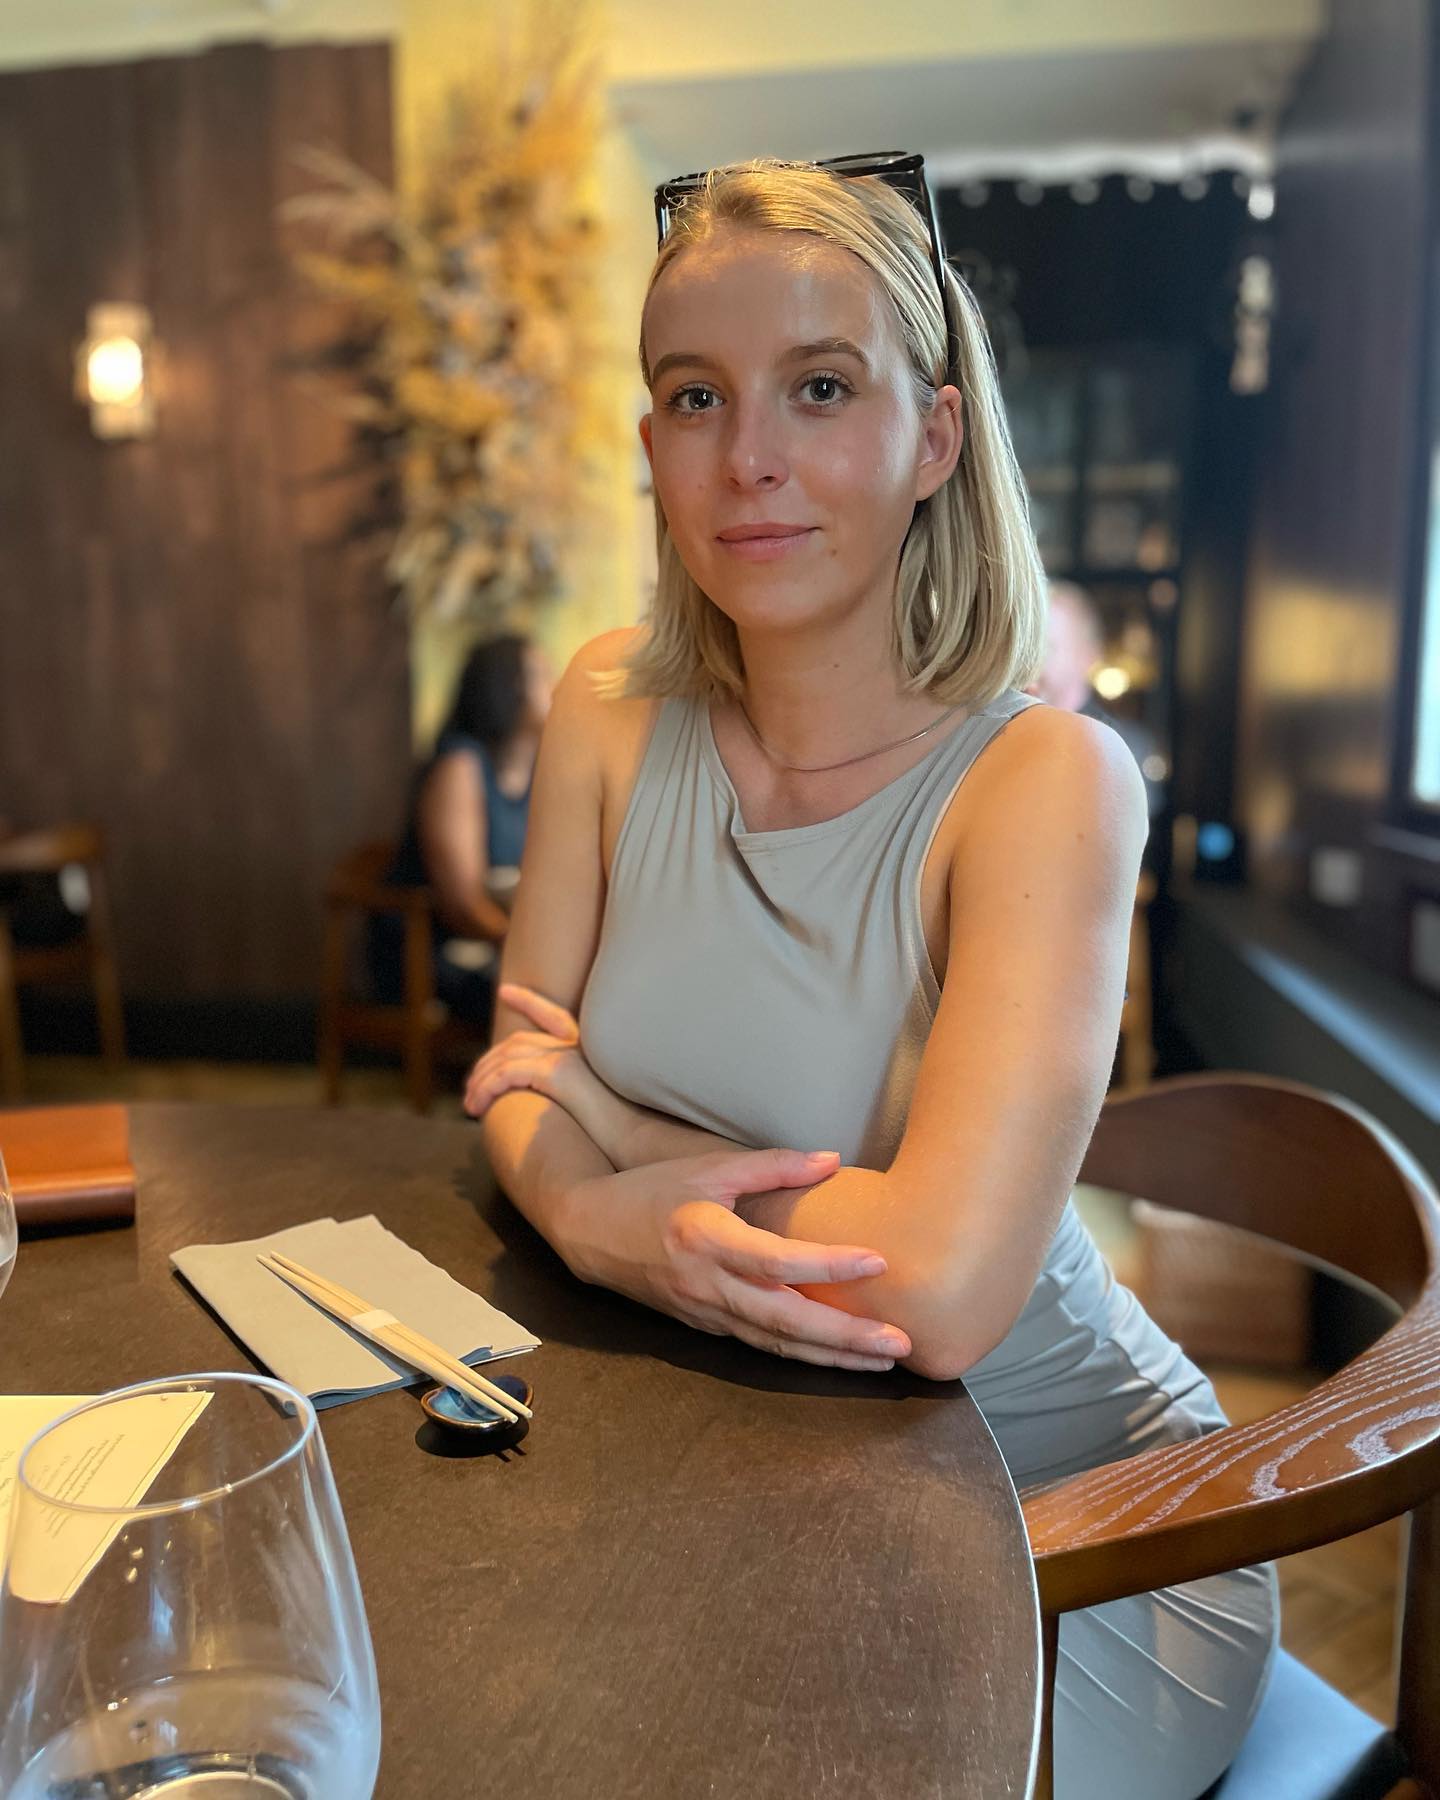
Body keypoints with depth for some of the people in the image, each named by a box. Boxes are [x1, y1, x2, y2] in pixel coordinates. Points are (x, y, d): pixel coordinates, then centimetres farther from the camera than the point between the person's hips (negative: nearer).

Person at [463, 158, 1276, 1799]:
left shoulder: (1043, 778, -23)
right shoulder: (613, 709, -5)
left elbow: (940, 1293, -33)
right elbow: (518, 1087, -2)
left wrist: (607, 1122, -17)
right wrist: (600, 1220, -25)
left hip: (1075, 1535, -3)